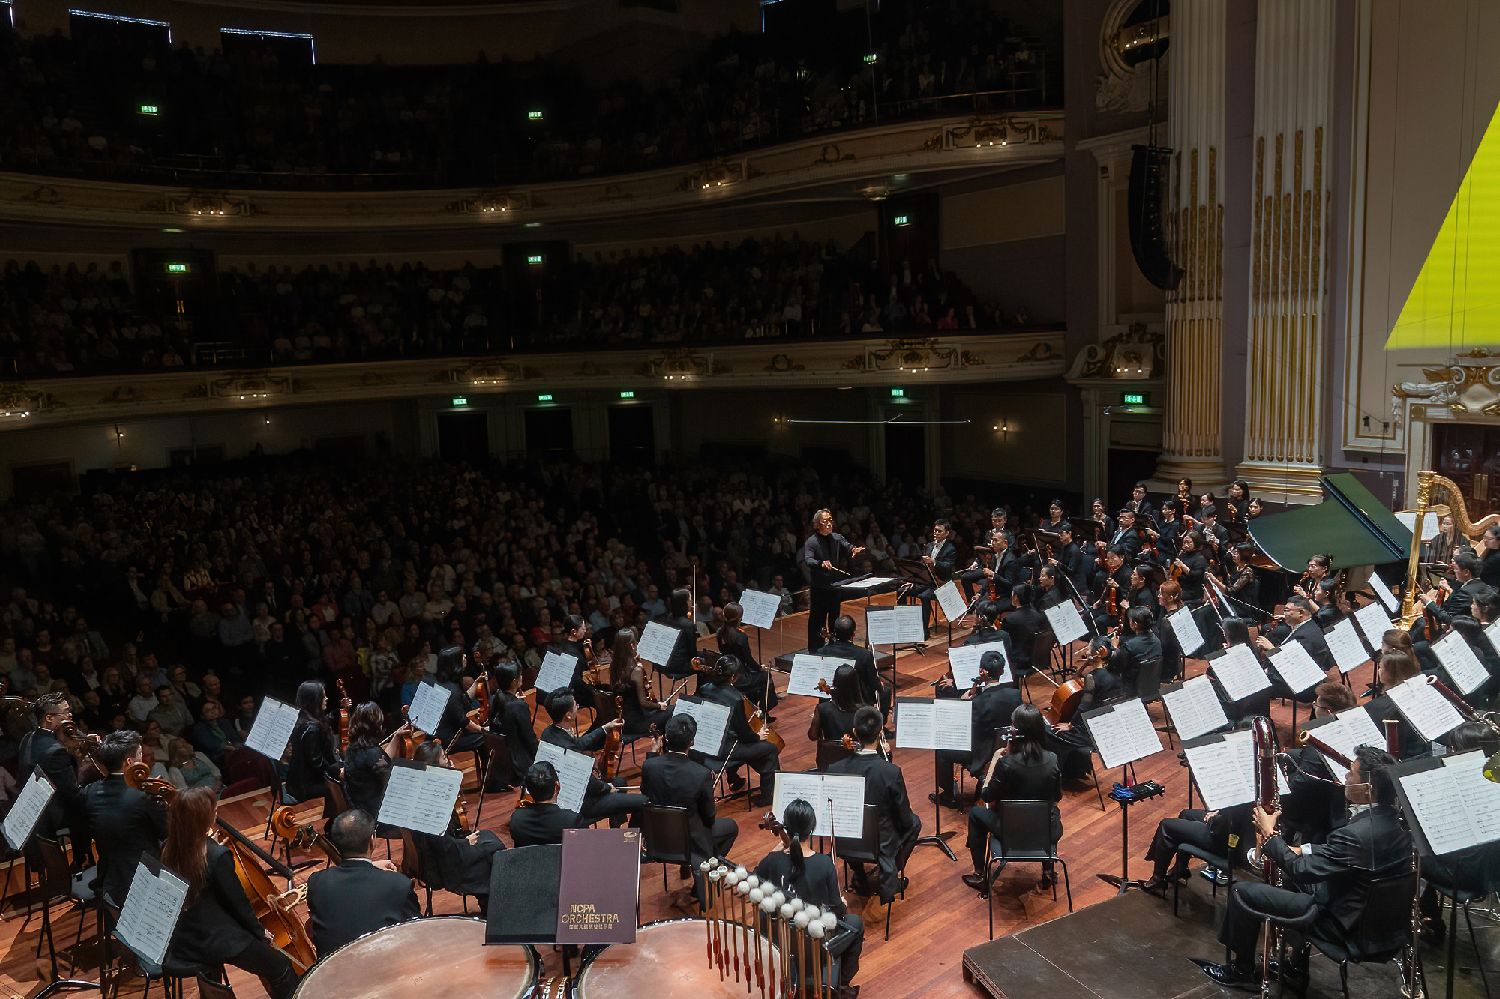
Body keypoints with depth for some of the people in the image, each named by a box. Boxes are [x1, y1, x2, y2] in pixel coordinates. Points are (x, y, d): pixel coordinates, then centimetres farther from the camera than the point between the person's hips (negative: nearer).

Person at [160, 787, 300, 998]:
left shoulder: (167, 849, -5)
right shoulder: (218, 856, -25)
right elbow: (238, 903, -12)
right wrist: (260, 932, 2)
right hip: (214, 941, -9)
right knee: (281, 967, 0)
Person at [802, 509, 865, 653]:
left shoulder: (837, 538, 6)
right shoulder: (811, 542, -9)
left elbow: (848, 547, -10)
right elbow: (807, 561, -23)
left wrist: (854, 549, -34)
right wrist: (821, 563, -42)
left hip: (835, 586, 5)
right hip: (818, 588, -5)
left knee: (834, 618, 15)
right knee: (817, 619, 0)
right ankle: (814, 650, 9)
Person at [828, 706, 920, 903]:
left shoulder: (834, 769, -18)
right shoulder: (892, 772, -26)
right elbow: (905, 820, -13)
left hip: (844, 841, 2)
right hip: (881, 842, -2)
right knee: (914, 822, 27)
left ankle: (860, 880, 32)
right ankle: (888, 878, 20)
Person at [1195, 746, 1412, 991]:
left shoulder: (1358, 834, -33)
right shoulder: (1394, 818, -3)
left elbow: (1302, 871, -24)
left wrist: (1270, 834, -11)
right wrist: (1301, 850, 6)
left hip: (1348, 922, -9)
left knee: (1243, 892, -1)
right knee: (1296, 877, 31)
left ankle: (1241, 968, 20)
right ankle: (1296, 969, 35)